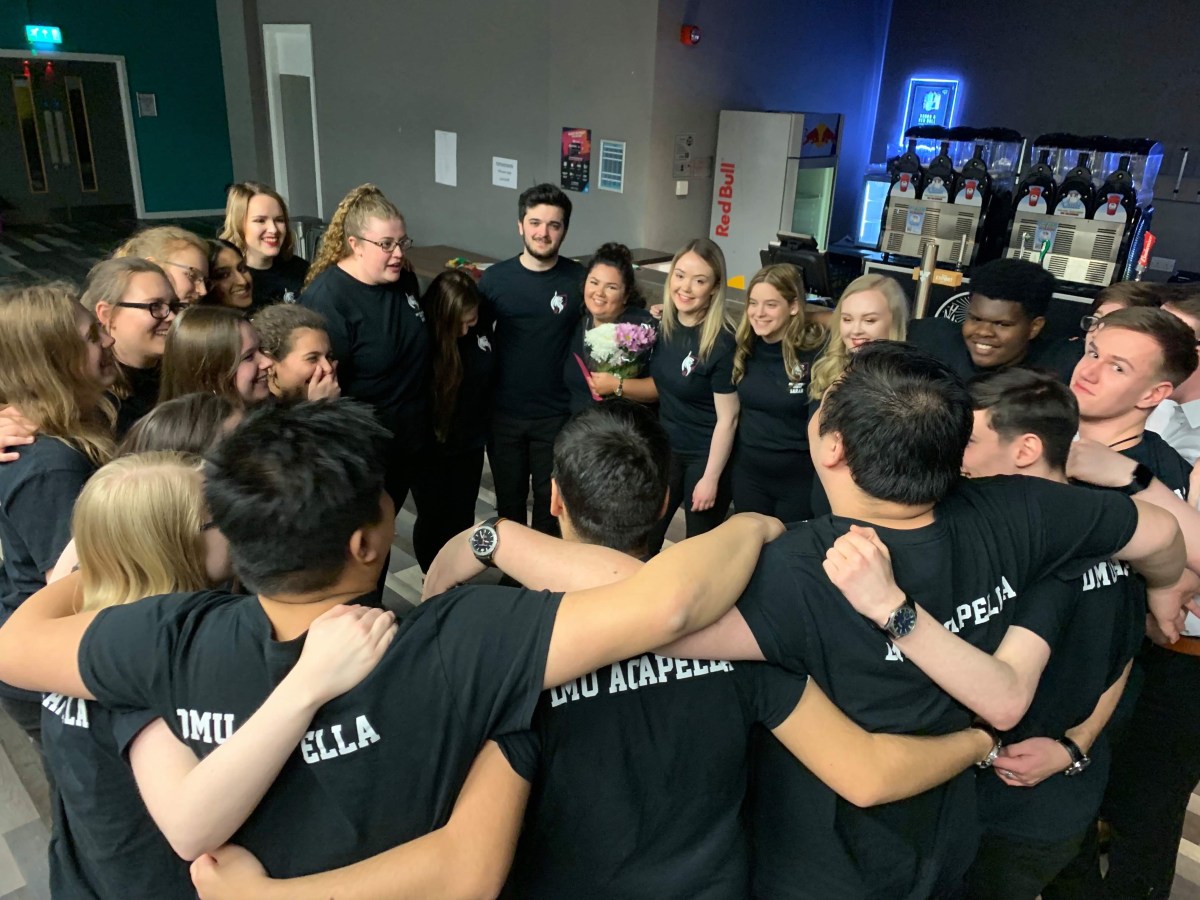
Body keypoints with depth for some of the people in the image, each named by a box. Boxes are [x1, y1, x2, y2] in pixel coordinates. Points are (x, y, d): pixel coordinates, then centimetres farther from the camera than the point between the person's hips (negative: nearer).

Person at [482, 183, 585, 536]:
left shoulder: (580, 279, -7)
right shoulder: (494, 278, -5)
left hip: (558, 414, -1)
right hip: (504, 413, 1)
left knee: (551, 501, 14)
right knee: (509, 498, 18)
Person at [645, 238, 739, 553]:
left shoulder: (721, 342, -23)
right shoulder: (664, 323, -5)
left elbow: (727, 419, -19)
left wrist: (711, 478, -16)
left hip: (705, 456, -6)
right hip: (665, 448, 6)